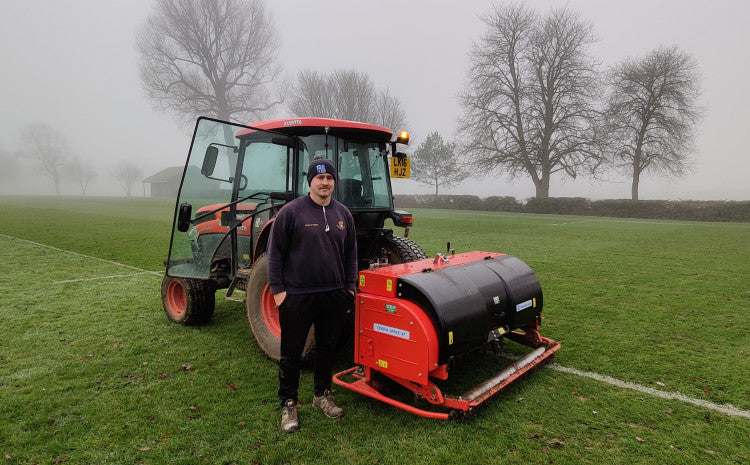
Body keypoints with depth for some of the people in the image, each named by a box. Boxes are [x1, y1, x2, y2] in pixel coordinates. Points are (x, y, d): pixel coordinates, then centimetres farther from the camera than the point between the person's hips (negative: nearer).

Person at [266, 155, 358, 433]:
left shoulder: (343, 213, 8)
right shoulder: (291, 211, -7)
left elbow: (351, 254, 15)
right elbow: (275, 253, -5)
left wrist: (350, 286, 10)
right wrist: (277, 289, -9)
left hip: (335, 296, 5)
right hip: (297, 296, -4)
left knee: (327, 348, 17)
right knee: (291, 353, 7)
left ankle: (322, 395, 36)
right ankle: (289, 404, 24)